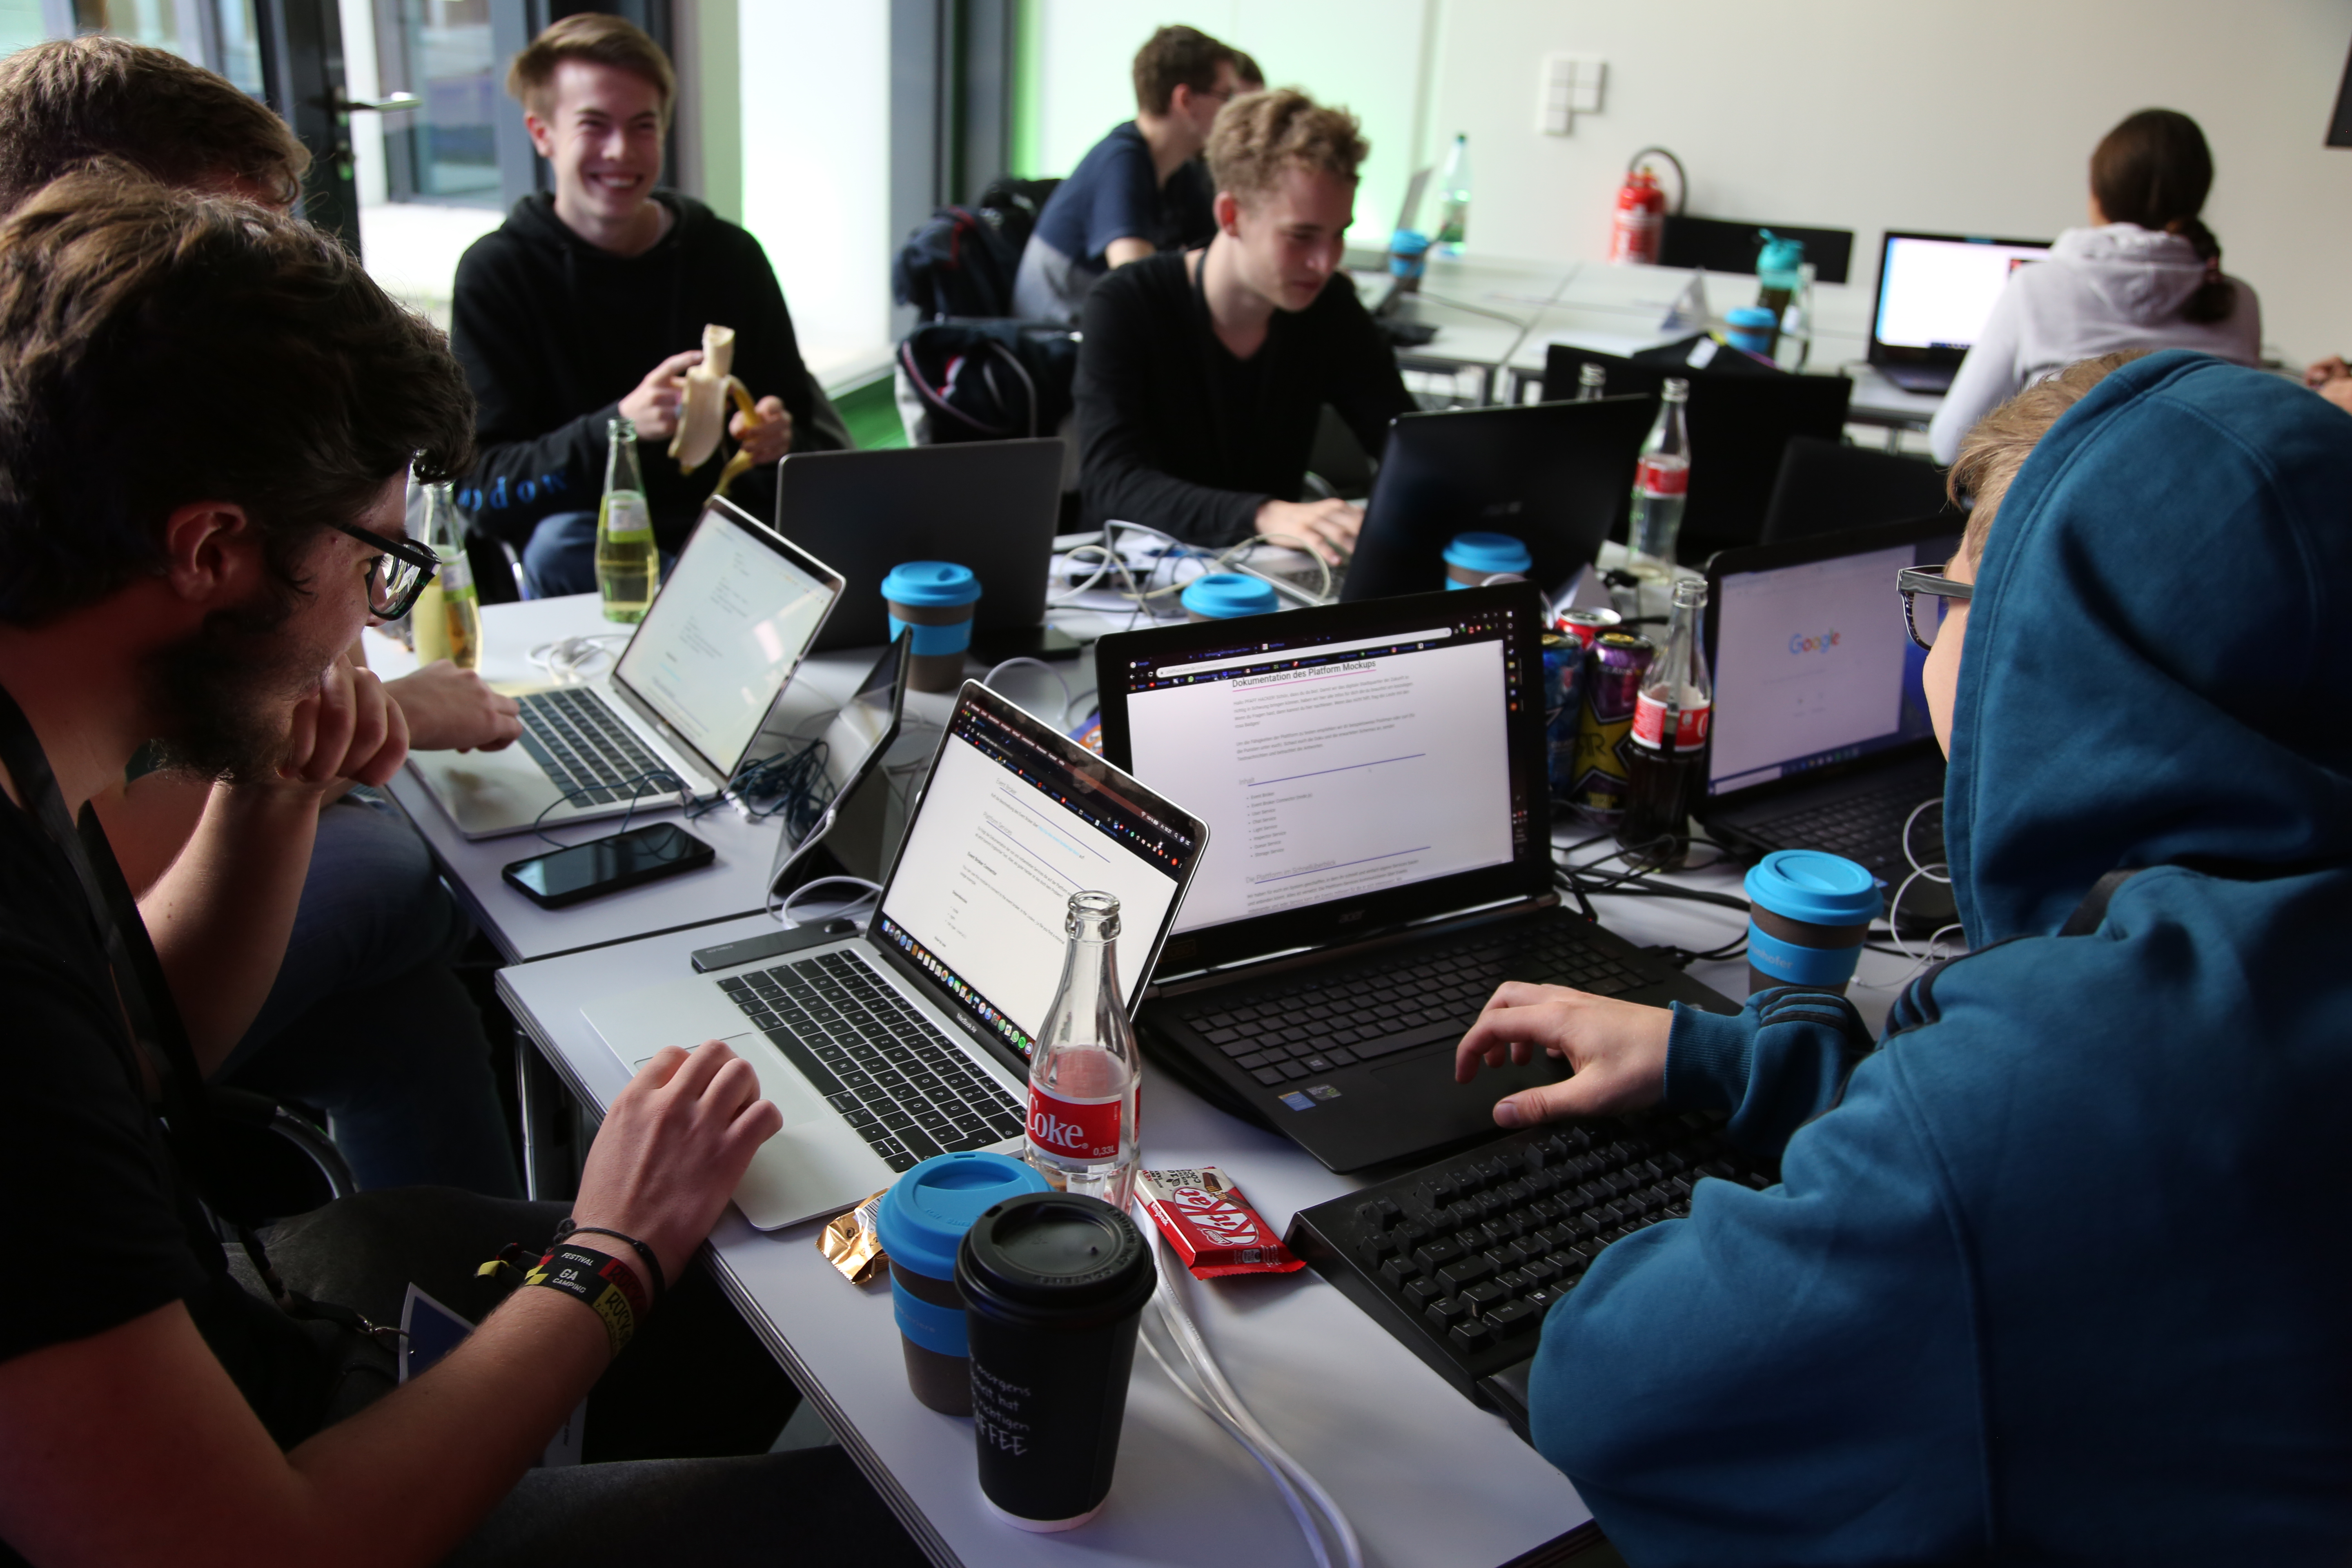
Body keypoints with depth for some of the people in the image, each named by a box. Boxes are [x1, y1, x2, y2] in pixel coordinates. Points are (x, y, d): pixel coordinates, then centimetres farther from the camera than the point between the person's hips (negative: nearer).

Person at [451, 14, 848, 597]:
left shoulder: (729, 255, 7)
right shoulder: (496, 271, -1)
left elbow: (815, 428, 11)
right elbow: (478, 484, -10)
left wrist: (780, 439, -15)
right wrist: (618, 425, -26)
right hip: (596, 547, -1)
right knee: (561, 542, -35)